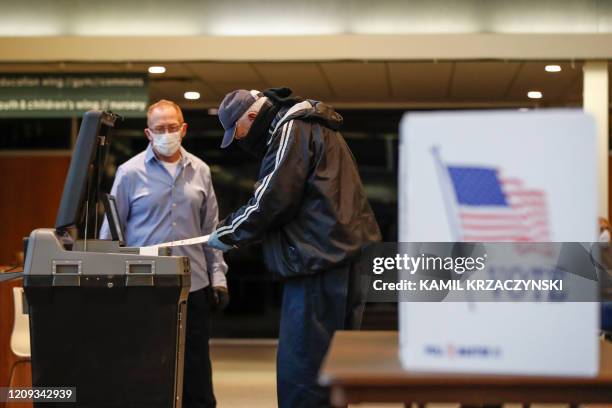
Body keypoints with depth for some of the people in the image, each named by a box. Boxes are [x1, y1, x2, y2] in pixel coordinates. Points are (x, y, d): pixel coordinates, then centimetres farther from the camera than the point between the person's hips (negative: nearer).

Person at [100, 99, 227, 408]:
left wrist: (218, 276, 7)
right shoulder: (130, 172, -2)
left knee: (197, 371, 8)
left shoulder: (200, 171, 7)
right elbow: (110, 230, 2)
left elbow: (210, 229, 11)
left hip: (193, 287, 3)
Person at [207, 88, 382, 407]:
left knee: (299, 368, -8)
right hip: (341, 255, 10)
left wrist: (229, 233, 0)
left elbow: (272, 199, -14)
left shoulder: (292, 129, -8)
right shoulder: (307, 125, 23)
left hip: (320, 258, -10)